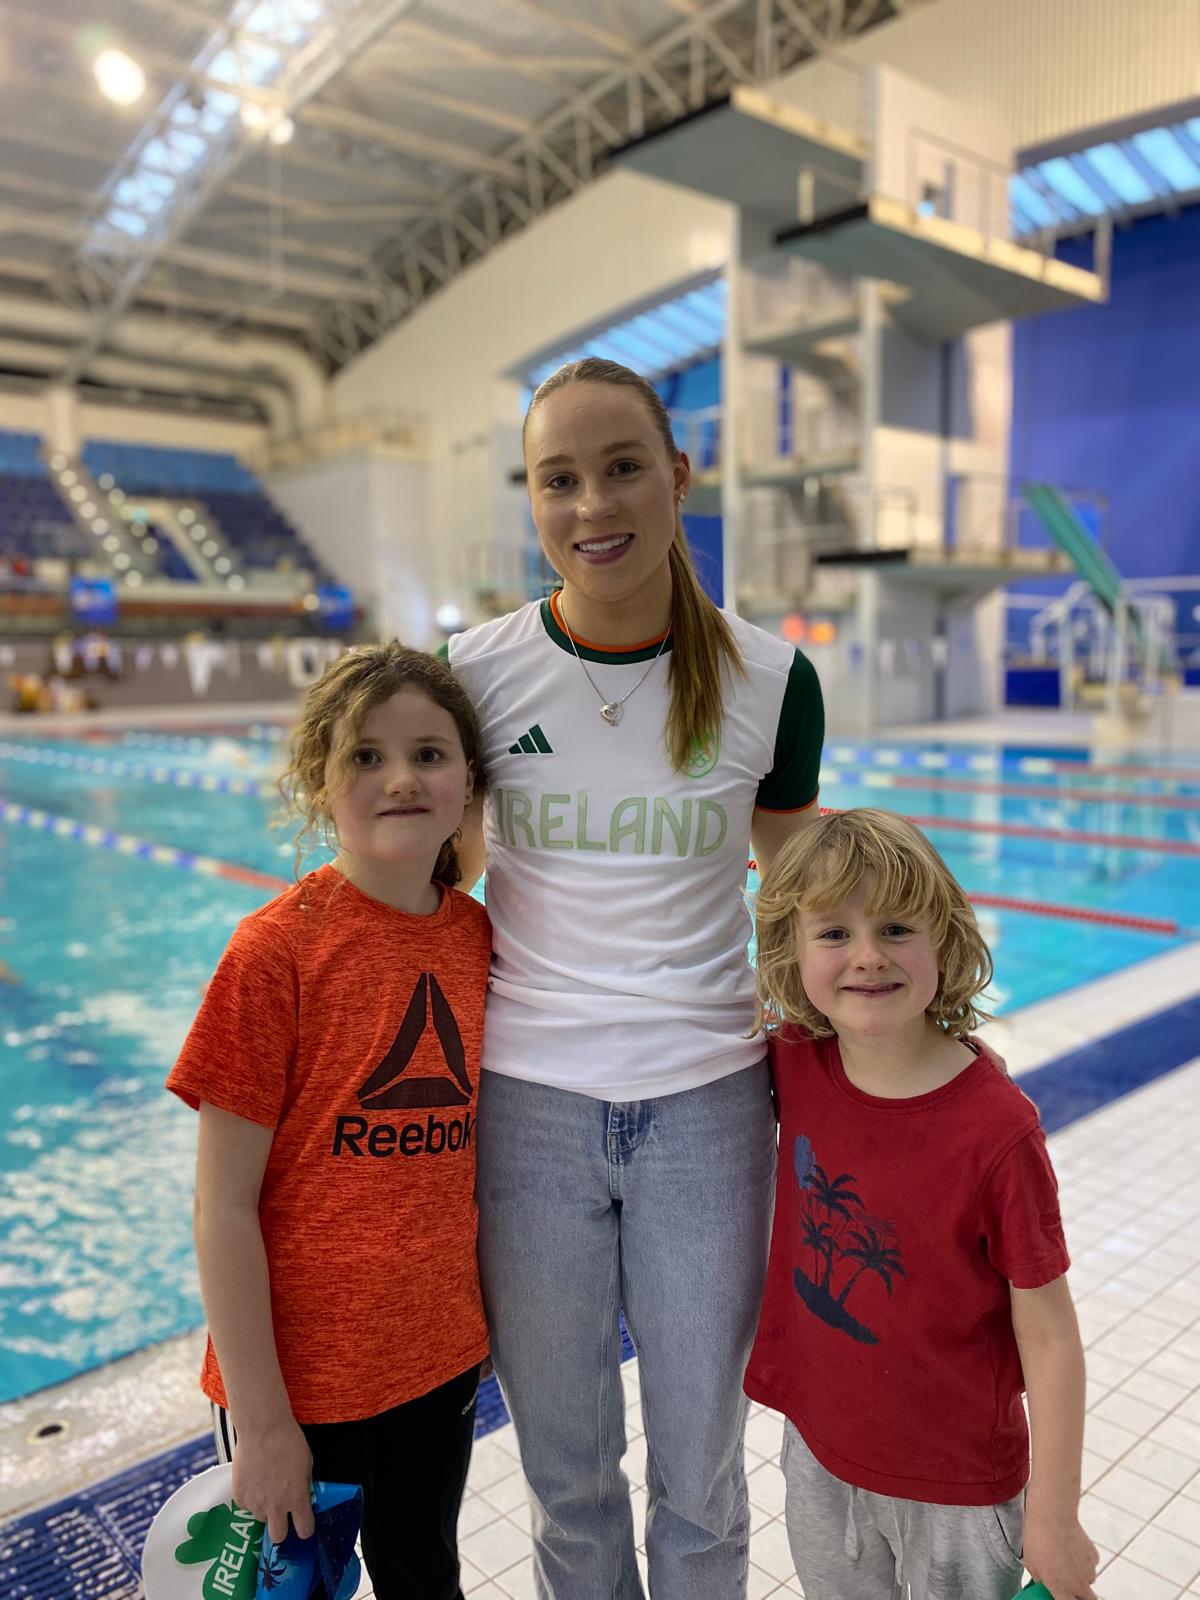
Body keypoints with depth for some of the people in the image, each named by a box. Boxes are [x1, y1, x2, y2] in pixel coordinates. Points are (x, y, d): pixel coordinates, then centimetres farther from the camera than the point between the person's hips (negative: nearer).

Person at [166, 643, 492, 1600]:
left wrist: (487, 1312, 7)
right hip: (302, 1376, -4)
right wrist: (262, 1421, -12)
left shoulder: (478, 934, -5)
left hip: (442, 1358, 5)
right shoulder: (277, 951, -20)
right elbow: (224, 1209, -16)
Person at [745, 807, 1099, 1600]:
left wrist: (1053, 1520, -11)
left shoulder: (998, 1128, -27)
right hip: (817, 1446, 4)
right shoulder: (792, 1062, -16)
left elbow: (1048, 1339, -17)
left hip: (958, 1487, -4)